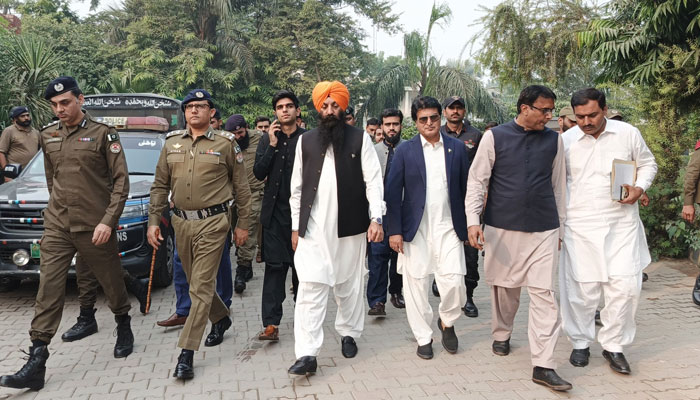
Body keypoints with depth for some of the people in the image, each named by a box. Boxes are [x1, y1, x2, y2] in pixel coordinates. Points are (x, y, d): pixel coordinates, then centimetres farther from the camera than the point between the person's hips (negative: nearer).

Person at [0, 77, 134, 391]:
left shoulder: (102, 134, -5)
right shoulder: (48, 136, 10)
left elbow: (120, 181, -7)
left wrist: (108, 221, -14)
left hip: (94, 227, -4)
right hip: (56, 227, 4)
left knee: (111, 282, 11)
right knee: (48, 289, -1)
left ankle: (124, 327, 37)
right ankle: (36, 363, 2)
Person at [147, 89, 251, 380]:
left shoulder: (225, 143, -3)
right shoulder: (172, 143, 9)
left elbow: (241, 186, 1)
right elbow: (160, 186, 12)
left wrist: (242, 224, 0)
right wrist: (153, 221, 6)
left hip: (212, 223, -5)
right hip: (181, 222, 5)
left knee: (201, 286, -6)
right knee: (195, 281, 17)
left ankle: (187, 353, -2)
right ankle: (221, 318, 42)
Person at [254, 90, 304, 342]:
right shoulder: (267, 140, 9)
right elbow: (259, 173, -1)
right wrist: (272, 145, -9)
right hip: (275, 212, 1)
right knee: (274, 266, -2)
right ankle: (271, 324, -1)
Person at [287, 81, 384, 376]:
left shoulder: (360, 139, 2)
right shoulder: (306, 141, 8)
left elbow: (373, 181, -2)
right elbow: (297, 187, 10)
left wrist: (376, 218, -12)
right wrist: (296, 226, 8)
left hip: (350, 225, 0)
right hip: (313, 228, 1)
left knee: (350, 285, 12)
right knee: (310, 287, -6)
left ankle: (348, 334, 32)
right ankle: (307, 354, -4)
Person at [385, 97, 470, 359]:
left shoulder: (457, 148, 5)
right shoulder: (405, 151, 1)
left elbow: (466, 188, 8)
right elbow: (392, 193, -1)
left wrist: (469, 226, 5)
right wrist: (394, 230, -7)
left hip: (448, 229, 1)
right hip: (415, 230, 0)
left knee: (454, 283, -5)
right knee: (416, 285, 5)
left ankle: (447, 321, 25)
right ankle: (423, 337, 23)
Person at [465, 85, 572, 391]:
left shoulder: (554, 140, 5)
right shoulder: (495, 136, -2)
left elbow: (558, 185, 11)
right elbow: (477, 180, -2)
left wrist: (561, 225, 14)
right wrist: (473, 221, -10)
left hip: (544, 230, 1)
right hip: (502, 228, -1)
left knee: (544, 293, -4)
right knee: (504, 286, 13)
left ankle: (543, 365, 1)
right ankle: (501, 335, 39)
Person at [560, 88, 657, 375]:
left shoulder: (628, 133, 0)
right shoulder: (565, 141, -1)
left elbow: (647, 164, 13)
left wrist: (640, 187, -7)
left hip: (622, 223, 1)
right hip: (580, 226, -1)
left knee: (625, 285, 0)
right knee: (581, 287, 4)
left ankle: (613, 345, 20)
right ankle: (580, 342, 24)